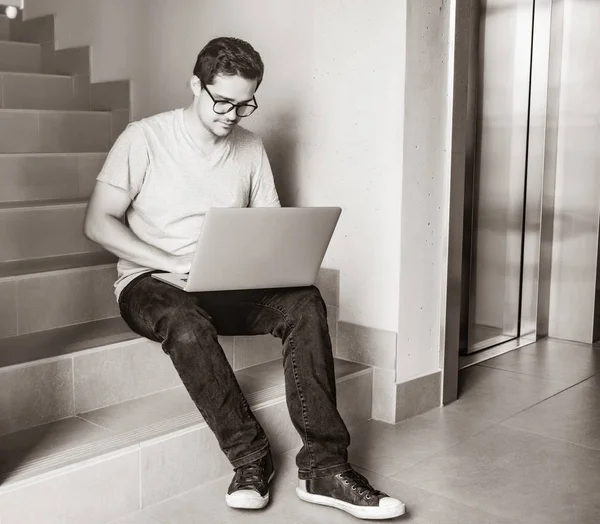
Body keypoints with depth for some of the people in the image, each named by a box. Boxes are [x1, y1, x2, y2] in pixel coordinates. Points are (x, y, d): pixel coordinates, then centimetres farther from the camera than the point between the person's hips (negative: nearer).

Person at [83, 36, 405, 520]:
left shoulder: (251, 149, 9)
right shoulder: (145, 138, -4)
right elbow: (99, 222, -8)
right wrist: (176, 263, -18)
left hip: (227, 285, 4)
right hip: (152, 282, -3)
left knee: (304, 303, -24)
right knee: (186, 322, -39)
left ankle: (323, 467, -26)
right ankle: (251, 458, -23)